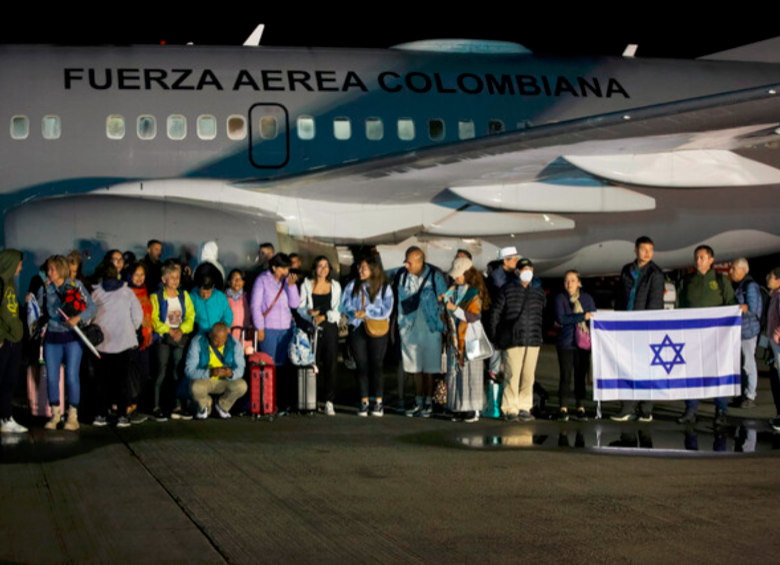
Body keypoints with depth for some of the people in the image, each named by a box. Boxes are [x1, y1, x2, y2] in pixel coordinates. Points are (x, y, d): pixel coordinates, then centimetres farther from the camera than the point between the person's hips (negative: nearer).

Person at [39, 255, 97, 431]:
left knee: (72, 376, -6)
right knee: (51, 377, 2)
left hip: (72, 337, -3)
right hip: (52, 337, 3)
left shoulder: (76, 285, -1)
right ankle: (55, 415, 14)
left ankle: (73, 416, 2)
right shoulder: (46, 288, 8)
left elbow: (92, 307, -4)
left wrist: (78, 318, -19)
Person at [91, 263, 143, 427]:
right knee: (122, 379, 4)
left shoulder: (96, 294, -1)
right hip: (123, 342, -1)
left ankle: (101, 415, 8)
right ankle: (122, 416, 0)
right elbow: (138, 317, -2)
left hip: (102, 343, 1)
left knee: (102, 380, 8)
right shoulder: (128, 293, -2)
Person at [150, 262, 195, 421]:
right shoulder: (156, 297, -3)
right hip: (163, 337, -4)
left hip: (180, 338, 4)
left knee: (179, 372, 5)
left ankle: (178, 407, 11)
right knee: (162, 371, -6)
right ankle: (157, 407, -2)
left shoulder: (184, 295, 10)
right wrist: (169, 331, -16)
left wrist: (181, 330, -10)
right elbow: (154, 319, -9)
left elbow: (190, 316, 5)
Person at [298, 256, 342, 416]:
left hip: (330, 326, 1)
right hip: (312, 328, -1)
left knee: (330, 364, -4)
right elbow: (300, 308, 7)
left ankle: (329, 401, -2)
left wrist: (324, 316, -7)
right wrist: (310, 313, -13)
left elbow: (338, 310, 8)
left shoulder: (335, 286, 13)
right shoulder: (306, 285, 11)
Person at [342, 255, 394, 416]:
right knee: (361, 366, 2)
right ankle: (364, 402, 8)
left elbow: (386, 310, -8)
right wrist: (355, 313, -16)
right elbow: (345, 304, 3)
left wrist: (367, 313, -13)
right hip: (357, 329, 2)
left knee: (376, 365, -1)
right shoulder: (353, 285, 10)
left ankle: (379, 403, 6)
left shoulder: (384, 287, 1)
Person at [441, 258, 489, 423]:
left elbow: (474, 316, -16)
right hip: (454, 339, 7)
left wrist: (455, 309, -21)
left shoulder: (474, 292, -9)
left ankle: (473, 409, 2)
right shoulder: (453, 290, 12)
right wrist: (444, 300, 6)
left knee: (470, 372, -4)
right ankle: (459, 408, 11)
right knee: (454, 372, 5)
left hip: (469, 340, -7)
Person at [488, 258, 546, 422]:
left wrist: (539, 335, 16)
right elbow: (495, 312, 4)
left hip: (533, 341, 4)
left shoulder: (538, 292, 15)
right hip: (512, 340, -4)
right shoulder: (507, 289, 3)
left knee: (529, 376, 3)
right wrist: (494, 336, 1)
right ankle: (510, 409, -1)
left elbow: (543, 314, 23)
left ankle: (524, 408, 12)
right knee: (512, 375, -9)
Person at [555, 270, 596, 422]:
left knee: (581, 375, 3)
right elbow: (560, 318, -11)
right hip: (566, 343, -2)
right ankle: (564, 408, 1)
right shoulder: (560, 298, 2)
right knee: (566, 376, -4)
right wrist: (583, 316, -14)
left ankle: (580, 407, 8)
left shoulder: (587, 298, 10)